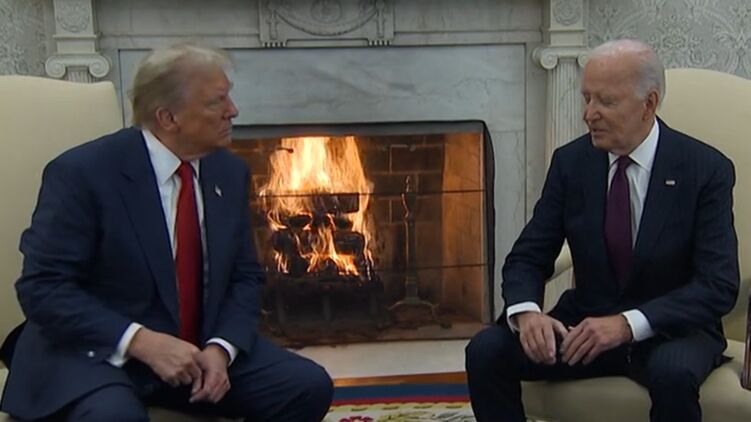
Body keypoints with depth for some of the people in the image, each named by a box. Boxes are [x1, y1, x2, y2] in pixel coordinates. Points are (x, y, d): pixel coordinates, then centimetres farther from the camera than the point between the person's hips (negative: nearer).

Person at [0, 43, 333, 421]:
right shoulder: (81, 172, -14)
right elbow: (43, 288, -15)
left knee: (309, 386, -12)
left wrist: (220, 348, -12)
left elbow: (244, 277, 7)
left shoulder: (229, 172, 3)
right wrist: (142, 341, -25)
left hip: (199, 349, 6)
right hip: (97, 353, -5)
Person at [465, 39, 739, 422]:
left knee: (672, 373, -37)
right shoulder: (571, 162, -1)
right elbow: (527, 258, 0)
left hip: (670, 330, -3)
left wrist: (629, 324, -29)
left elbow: (719, 285, -15)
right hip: (586, 323, 3)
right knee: (486, 351, -20)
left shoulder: (706, 169, -10)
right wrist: (527, 312, -23)